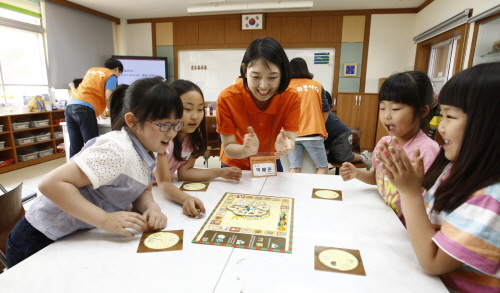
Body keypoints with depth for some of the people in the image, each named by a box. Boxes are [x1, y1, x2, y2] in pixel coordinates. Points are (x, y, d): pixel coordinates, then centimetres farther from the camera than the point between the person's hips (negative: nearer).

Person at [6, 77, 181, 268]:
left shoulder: (145, 151, -4)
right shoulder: (118, 150, -32)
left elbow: (142, 191, 3)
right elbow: (51, 184, -33)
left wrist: (152, 208, -19)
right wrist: (106, 220, -37)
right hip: (42, 242, -7)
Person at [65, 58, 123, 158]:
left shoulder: (91, 70, 28)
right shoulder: (111, 76, 6)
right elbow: (108, 98, -6)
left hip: (70, 105, 8)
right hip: (84, 108, -7)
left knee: (75, 148, 9)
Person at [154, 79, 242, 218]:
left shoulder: (193, 134, -9)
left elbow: (183, 171, -9)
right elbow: (163, 183, -29)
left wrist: (220, 172, -18)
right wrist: (186, 198, -48)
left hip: (168, 190, 6)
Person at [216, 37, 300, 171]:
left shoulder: (292, 98, -23)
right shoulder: (227, 99, -27)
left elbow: (290, 139, -25)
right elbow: (228, 148, -25)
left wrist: (285, 145, -48)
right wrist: (246, 150, -46)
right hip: (236, 165, -1)